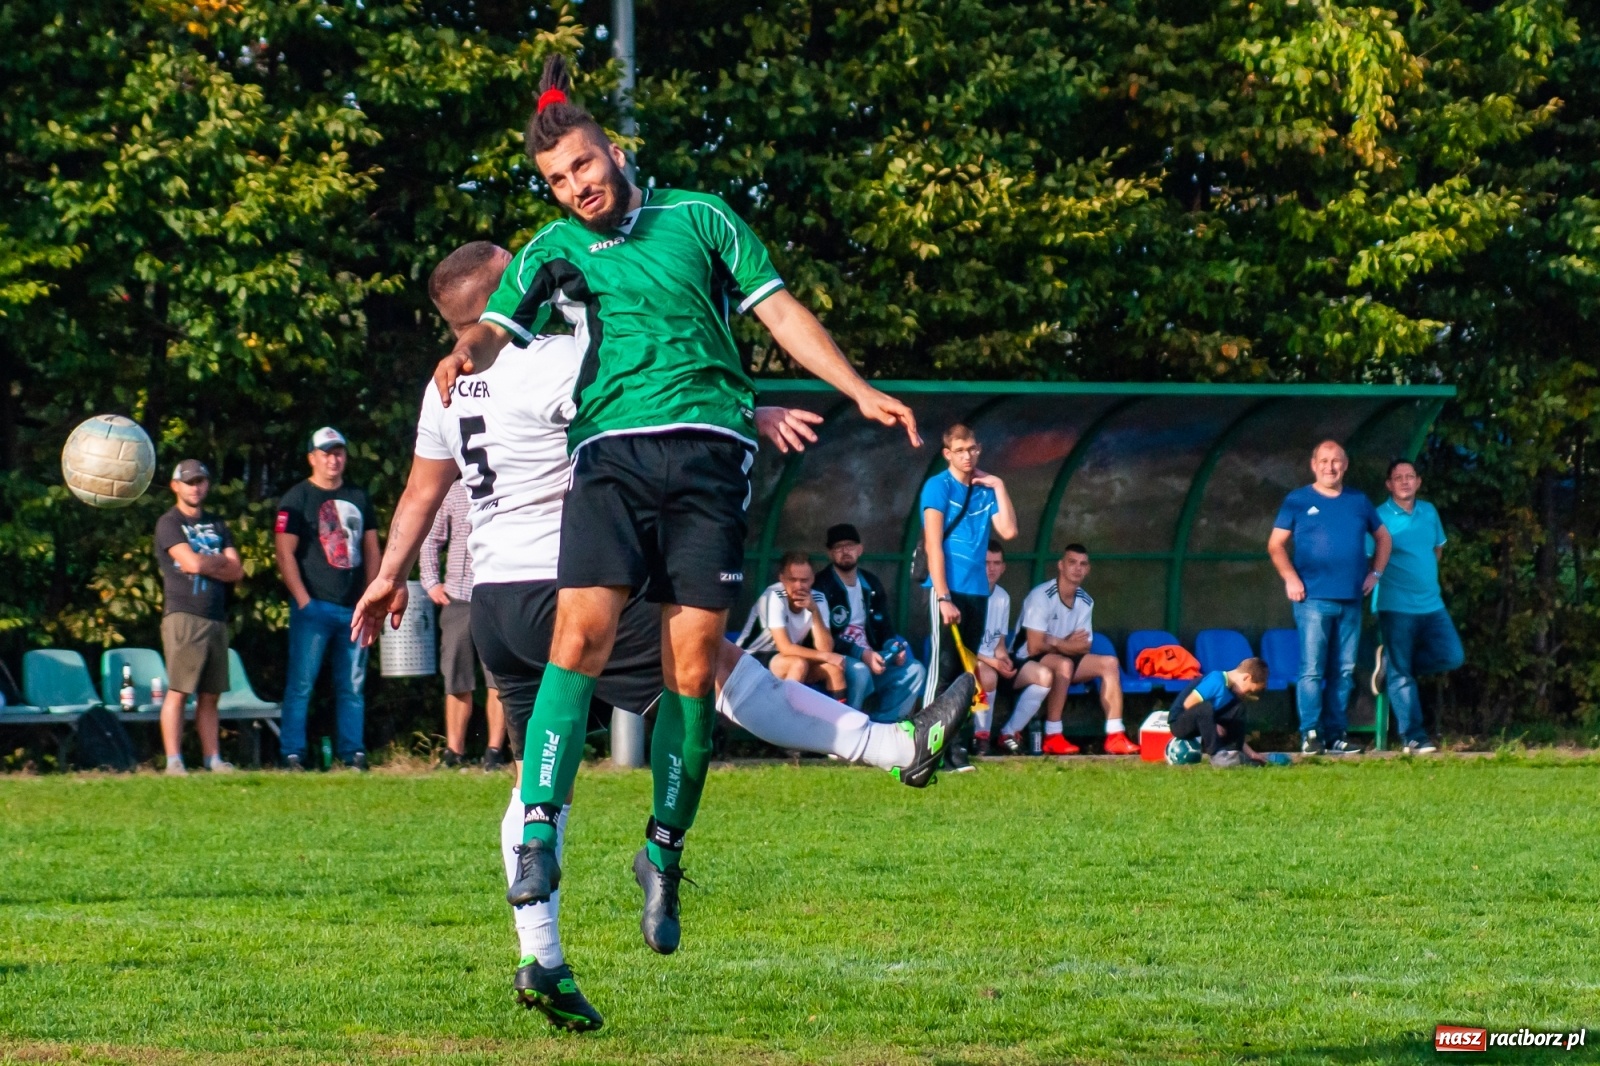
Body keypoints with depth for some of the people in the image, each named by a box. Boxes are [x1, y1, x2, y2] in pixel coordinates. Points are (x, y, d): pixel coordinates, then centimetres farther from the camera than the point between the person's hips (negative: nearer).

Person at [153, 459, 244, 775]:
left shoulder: (217, 525, 20)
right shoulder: (169, 524, 1)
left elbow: (236, 571, 10)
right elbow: (191, 563, -12)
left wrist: (205, 565, -5)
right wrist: (220, 562, 5)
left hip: (216, 617, 6)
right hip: (183, 615, -6)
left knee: (209, 694, 6)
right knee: (178, 690, -10)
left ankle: (213, 759, 7)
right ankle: (174, 761, -11)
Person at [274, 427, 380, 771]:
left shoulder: (358, 498, 16)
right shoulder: (297, 500, 0)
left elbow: (371, 550, 19)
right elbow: (285, 553, -6)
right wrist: (303, 600, -13)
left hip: (353, 608, 5)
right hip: (314, 606, -5)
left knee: (353, 684, 6)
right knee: (301, 682, -7)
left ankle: (352, 751, 10)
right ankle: (293, 753, -6)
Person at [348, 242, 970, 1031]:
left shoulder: (446, 390, 13)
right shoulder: (549, 361, -14)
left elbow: (422, 493, 25)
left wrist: (389, 579, 36)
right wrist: (752, 418, -20)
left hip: (493, 601, 8)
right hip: (557, 587, -8)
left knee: (538, 775, 11)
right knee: (721, 667, -6)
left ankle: (540, 962, 7)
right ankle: (900, 748, -7)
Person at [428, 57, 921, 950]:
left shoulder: (699, 220, 15)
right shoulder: (552, 253, 17)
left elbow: (782, 313, 15)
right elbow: (498, 326, 3)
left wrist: (861, 392, 6)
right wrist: (466, 352, -21)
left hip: (709, 448, 0)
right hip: (612, 449, 0)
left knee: (693, 665, -6)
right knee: (582, 632, -20)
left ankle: (664, 851, 6)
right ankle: (539, 827, -21)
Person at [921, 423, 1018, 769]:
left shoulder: (985, 490, 13)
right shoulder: (938, 487, -4)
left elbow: (1008, 531, 2)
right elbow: (933, 544, -10)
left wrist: (999, 488, 0)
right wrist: (943, 597, -17)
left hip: (977, 591, 6)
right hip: (947, 589, -6)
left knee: (965, 671, 6)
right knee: (944, 668, -11)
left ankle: (952, 744, 9)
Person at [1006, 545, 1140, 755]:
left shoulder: (1085, 602, 5)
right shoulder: (1042, 596, -19)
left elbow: (1084, 647, 3)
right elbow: (1034, 647, -23)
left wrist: (1054, 642, -16)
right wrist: (1067, 645, -9)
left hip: (1057, 660, 8)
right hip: (1025, 663, -8)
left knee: (1109, 663, -8)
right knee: (1064, 664, -37)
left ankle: (1115, 737, -15)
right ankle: (1052, 737, -32)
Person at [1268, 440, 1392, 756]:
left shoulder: (1359, 502, 14)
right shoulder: (1297, 501, 5)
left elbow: (1382, 537, 25)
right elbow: (1276, 544, 4)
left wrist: (1375, 572, 12)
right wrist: (1290, 577, -9)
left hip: (1351, 600, 4)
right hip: (1313, 599, -4)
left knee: (1346, 670, 5)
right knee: (1312, 669, -9)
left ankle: (1336, 735, 9)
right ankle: (1310, 735, -8)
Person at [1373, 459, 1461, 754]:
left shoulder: (1429, 512, 11)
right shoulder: (1380, 517, -6)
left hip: (1431, 604, 5)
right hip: (1396, 606, -5)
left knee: (1451, 656, -4)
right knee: (1402, 674, -4)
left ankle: (1393, 665, 16)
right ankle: (1414, 738, -1)